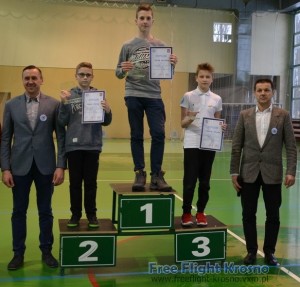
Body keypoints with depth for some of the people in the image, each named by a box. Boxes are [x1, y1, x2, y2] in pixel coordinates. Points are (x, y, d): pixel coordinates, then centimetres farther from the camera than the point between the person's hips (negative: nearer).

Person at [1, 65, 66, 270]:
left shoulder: (54, 104, 0)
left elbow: (61, 137, -1)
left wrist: (61, 166, -7)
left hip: (45, 165, -1)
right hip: (20, 166, 1)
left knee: (45, 211, 9)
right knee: (19, 211, 9)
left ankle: (46, 251, 23)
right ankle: (18, 253, 22)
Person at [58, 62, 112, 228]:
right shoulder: (69, 95, 3)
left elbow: (106, 122, 3)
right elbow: (62, 122, -1)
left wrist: (107, 111, -18)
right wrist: (64, 104, -16)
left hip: (93, 146, 0)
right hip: (74, 146, 0)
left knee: (91, 182, 9)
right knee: (75, 182, 9)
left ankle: (91, 214, 20)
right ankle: (75, 214, 20)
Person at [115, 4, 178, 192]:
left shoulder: (161, 45, 10)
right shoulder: (128, 46, 7)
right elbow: (118, 74, 9)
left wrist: (173, 65, -10)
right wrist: (123, 70, -14)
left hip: (154, 96, 1)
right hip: (133, 95, 0)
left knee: (158, 134, -5)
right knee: (137, 135, 3)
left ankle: (156, 175, 3)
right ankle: (140, 174, 10)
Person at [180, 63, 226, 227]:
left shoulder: (217, 99, 8)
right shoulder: (188, 96, 0)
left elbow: (217, 122, 14)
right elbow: (182, 124, 0)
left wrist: (221, 127, -9)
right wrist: (189, 119, -22)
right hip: (192, 144, -3)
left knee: (205, 181, 9)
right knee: (190, 181, -1)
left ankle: (200, 212, 21)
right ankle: (186, 213, 14)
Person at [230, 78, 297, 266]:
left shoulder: (283, 115, 0)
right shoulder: (245, 115, 4)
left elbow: (291, 146, -1)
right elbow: (236, 146, 4)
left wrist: (291, 171, -10)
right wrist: (234, 172, 0)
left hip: (272, 173, -1)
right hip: (249, 173, 1)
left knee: (273, 216, 6)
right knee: (249, 215, 6)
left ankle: (269, 252, 21)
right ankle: (251, 251, 20)